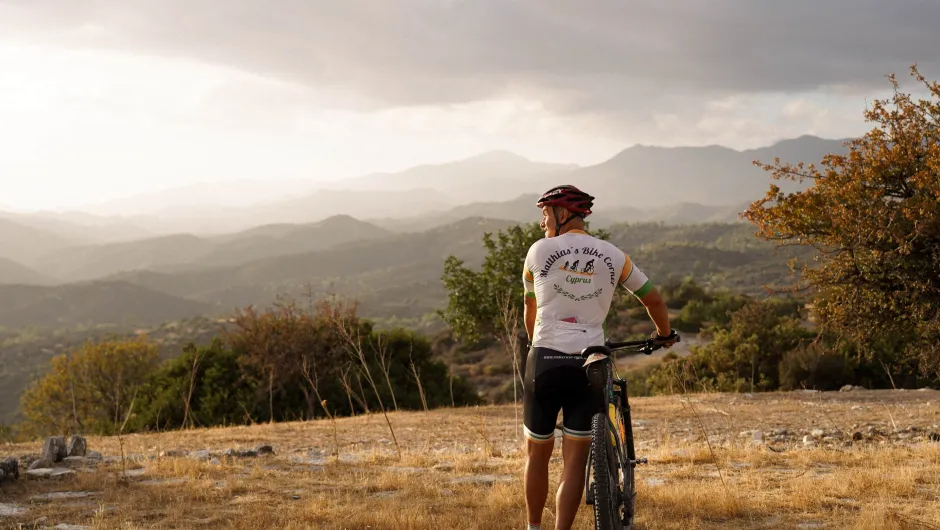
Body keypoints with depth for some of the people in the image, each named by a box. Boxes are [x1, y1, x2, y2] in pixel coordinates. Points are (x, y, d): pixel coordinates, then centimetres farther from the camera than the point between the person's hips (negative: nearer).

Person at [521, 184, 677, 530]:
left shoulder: (539, 251, 3)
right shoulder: (612, 256, 8)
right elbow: (653, 299, 16)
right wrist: (664, 334, 36)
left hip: (545, 361, -1)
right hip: (588, 366, 1)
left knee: (537, 452, 15)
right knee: (575, 461, 3)